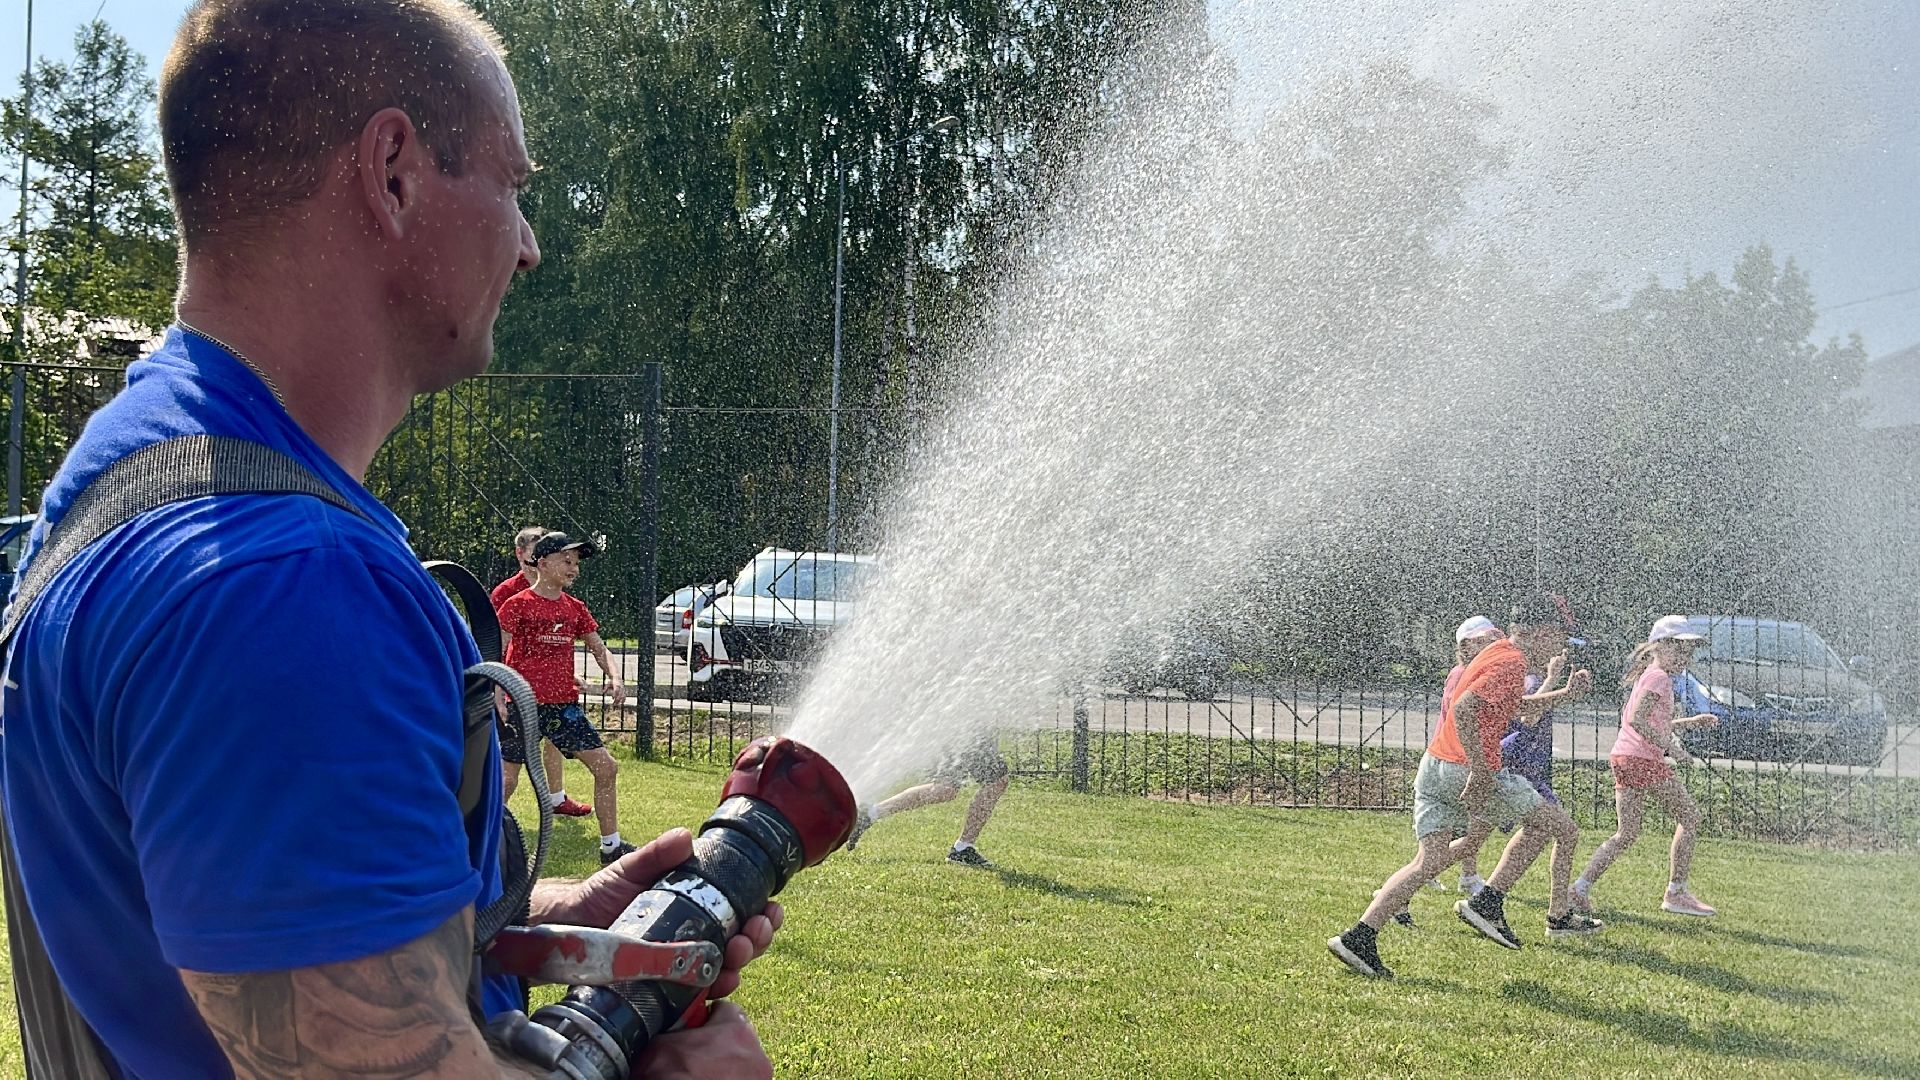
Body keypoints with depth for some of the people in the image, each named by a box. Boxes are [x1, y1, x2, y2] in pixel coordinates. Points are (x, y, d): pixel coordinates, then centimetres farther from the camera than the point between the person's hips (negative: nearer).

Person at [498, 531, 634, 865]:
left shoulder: (575, 608, 10)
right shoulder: (517, 605, -6)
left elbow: (599, 648, 16)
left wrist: (615, 678, -4)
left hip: (565, 705, 5)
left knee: (606, 767, 1)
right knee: (505, 781, -6)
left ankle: (611, 845, 12)